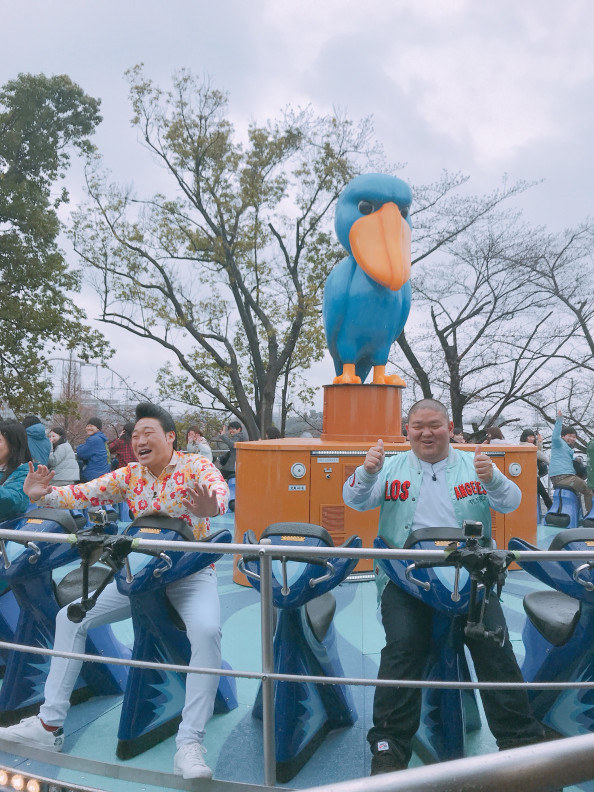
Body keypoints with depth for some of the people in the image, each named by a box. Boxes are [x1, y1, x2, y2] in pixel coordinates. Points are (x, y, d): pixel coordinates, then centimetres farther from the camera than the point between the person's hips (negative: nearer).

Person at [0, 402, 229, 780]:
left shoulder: (196, 467, -12)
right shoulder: (130, 475, 4)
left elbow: (219, 490, -32)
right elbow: (86, 493, -4)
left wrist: (211, 506, -57)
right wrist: (45, 495, -23)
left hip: (192, 575, -5)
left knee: (207, 631, -35)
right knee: (70, 617, 1)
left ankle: (190, 746, -25)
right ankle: (50, 725, 13)